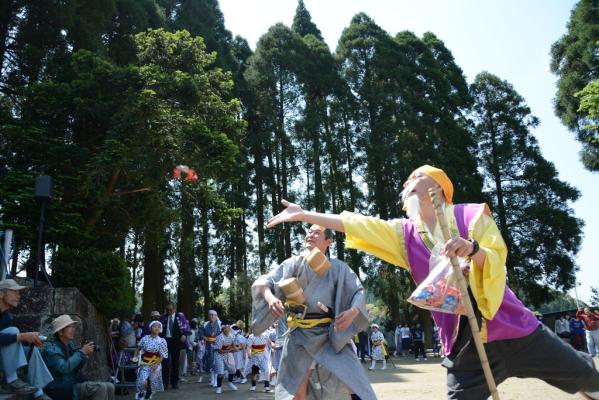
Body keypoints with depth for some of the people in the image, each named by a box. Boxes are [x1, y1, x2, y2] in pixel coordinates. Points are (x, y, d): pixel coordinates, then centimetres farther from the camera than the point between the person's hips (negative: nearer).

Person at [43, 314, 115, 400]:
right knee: (101, 387, -23)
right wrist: (82, 352, -23)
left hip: (74, 384, 8)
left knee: (109, 387, -5)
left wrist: (86, 355, -2)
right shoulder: (51, 348, -15)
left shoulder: (70, 344, 9)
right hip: (62, 390, -8)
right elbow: (64, 368, -30)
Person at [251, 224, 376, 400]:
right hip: (299, 335, 1)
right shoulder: (294, 263, 4)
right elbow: (263, 282, -1)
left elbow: (358, 292, 2)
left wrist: (352, 312, -20)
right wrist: (269, 297, -24)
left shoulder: (338, 268, 3)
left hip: (331, 335, -1)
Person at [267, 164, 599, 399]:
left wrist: (472, 250, -34)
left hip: (512, 326, -1)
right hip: (464, 341, 1)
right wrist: (304, 215, -1)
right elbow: (351, 223, 0)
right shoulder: (404, 234, 3)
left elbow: (497, 262, -13)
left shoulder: (472, 214, -4)